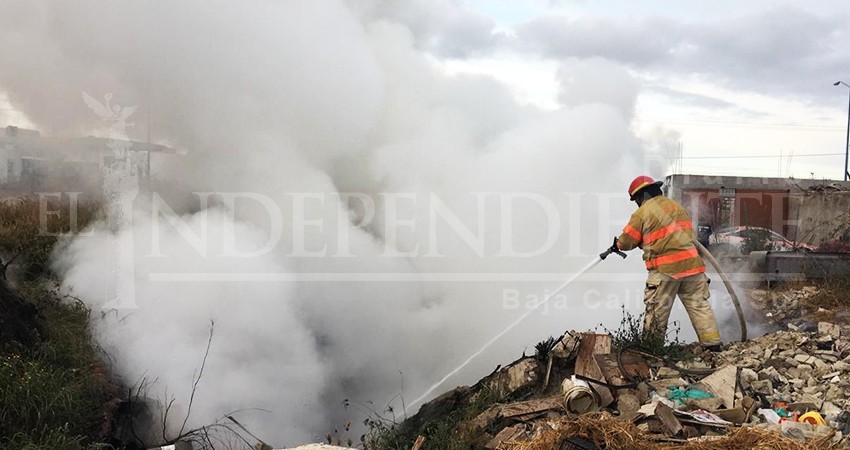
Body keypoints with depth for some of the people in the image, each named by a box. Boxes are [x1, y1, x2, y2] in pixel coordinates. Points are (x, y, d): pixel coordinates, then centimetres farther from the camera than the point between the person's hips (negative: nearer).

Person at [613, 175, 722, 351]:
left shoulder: (642, 213, -2)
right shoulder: (677, 206, 18)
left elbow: (626, 242, -1)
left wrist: (619, 244, 23)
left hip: (665, 269, -5)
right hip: (690, 262, 5)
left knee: (657, 310, 4)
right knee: (699, 305, 10)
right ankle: (713, 345, 10)